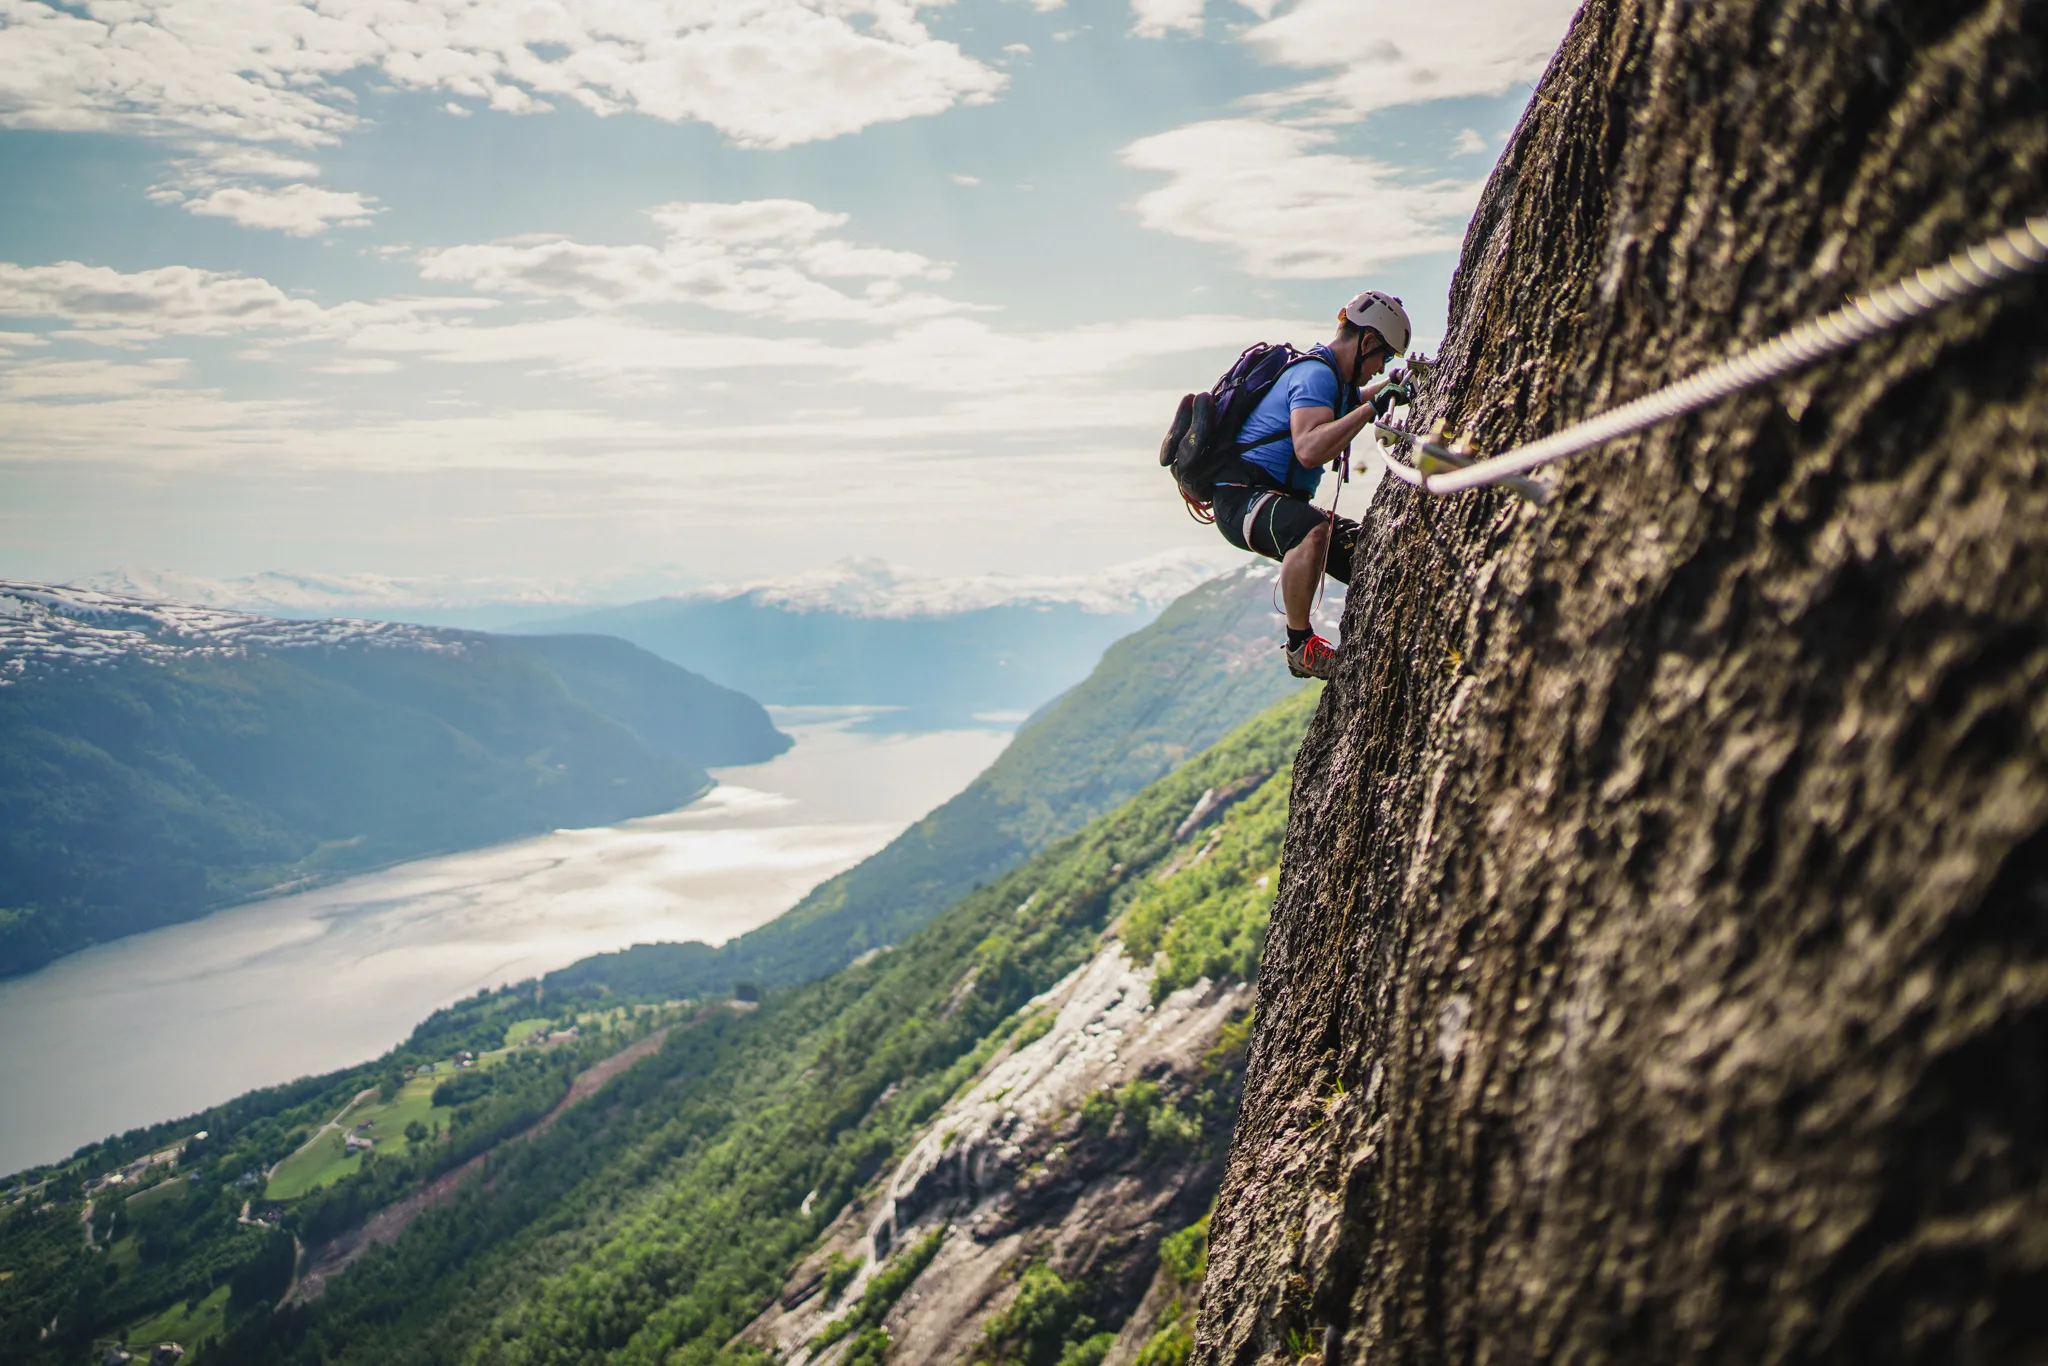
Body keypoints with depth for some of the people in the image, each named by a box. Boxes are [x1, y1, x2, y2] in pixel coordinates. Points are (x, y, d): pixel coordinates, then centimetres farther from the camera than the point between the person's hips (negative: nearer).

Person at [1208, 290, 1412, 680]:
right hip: (1242, 498, -10)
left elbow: (1347, 401, 44)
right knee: (1314, 529, -39)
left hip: (1281, 501, 10)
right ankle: (1301, 647, -26)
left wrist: (1390, 384, 31)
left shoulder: (1333, 375, 18)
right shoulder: (1316, 373, -15)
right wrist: (1371, 409, -29)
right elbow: (1309, 451, -32)